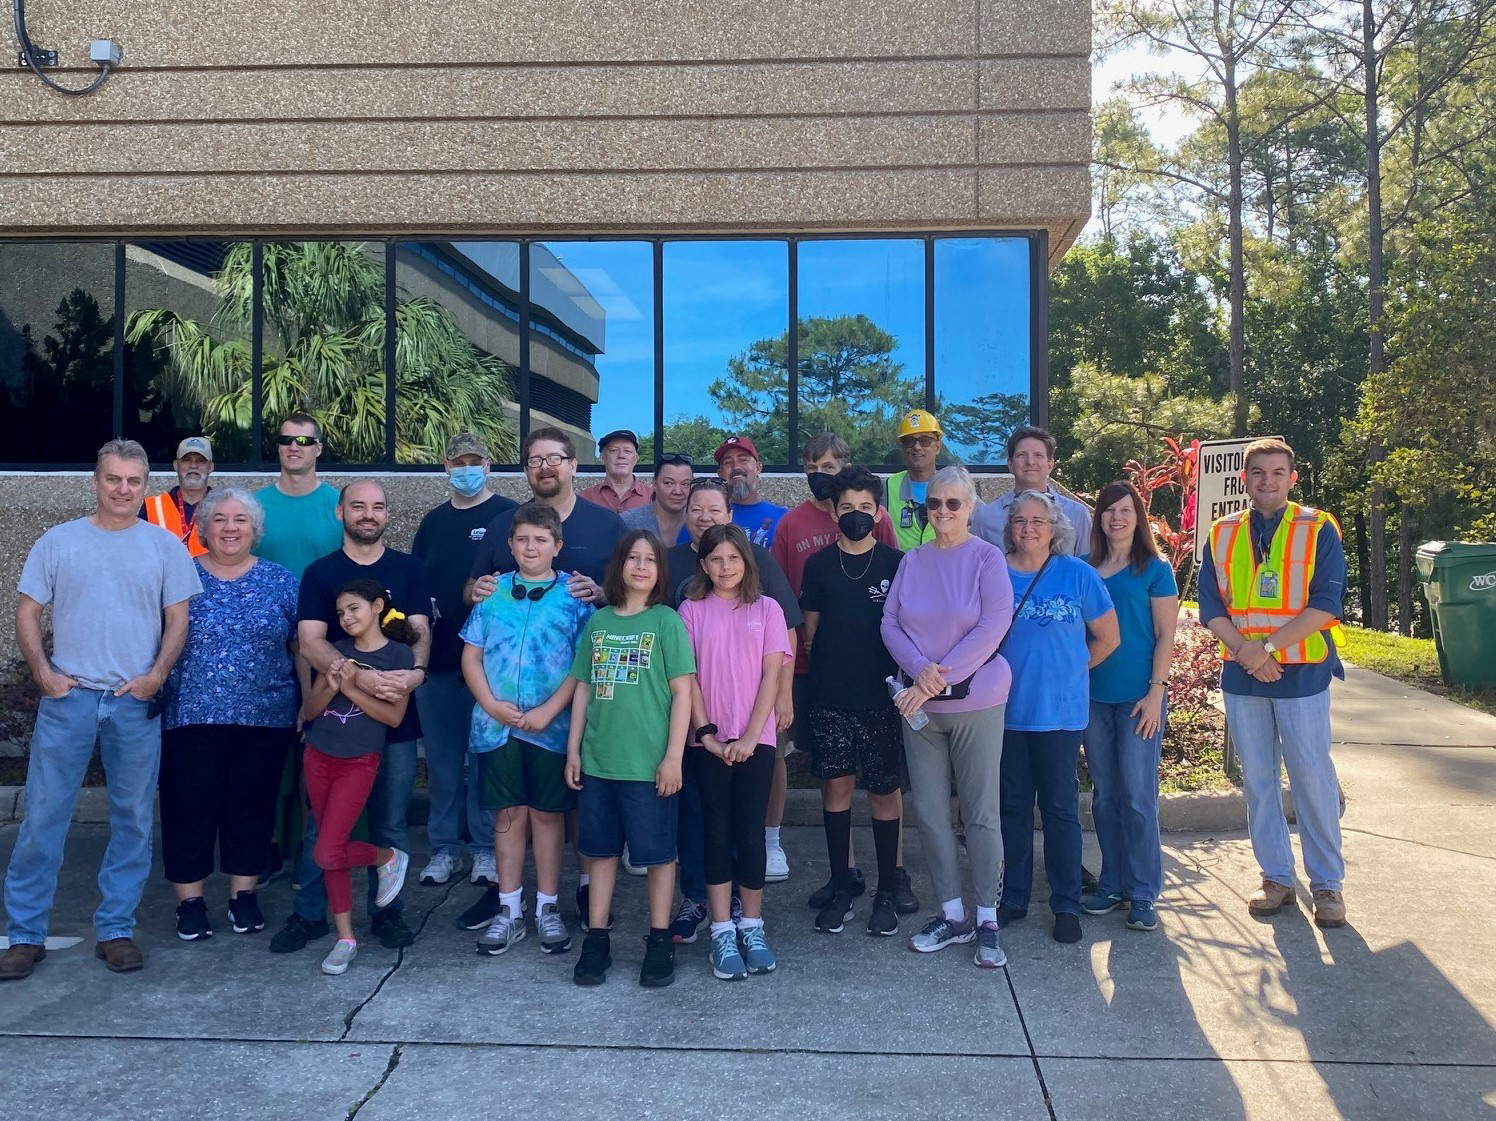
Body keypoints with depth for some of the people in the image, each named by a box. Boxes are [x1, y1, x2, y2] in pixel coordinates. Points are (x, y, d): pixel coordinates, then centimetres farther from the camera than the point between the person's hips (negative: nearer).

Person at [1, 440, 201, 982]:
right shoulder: (58, 541, 5)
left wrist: (158, 674, -9)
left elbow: (177, 620, 4)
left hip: (137, 702, 0)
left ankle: (115, 928, 19)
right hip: (67, 697, 0)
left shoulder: (165, 546, 4)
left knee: (133, 819, 7)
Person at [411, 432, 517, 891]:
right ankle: (445, 846, 21)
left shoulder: (508, 515, -1)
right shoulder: (433, 521, 14)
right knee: (441, 755, 10)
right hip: (437, 657, 5)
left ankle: (487, 848, 14)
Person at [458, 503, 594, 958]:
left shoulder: (575, 595, -2)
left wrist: (549, 711, -14)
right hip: (497, 726, 2)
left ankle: (547, 908, 20)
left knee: (547, 814, 8)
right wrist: (491, 704, -7)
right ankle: (509, 910, 19)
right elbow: (471, 656, 7)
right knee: (508, 815, 9)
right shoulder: (493, 592, 7)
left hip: (551, 727, -2)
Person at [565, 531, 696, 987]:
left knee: (657, 852, 6)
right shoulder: (598, 622, 8)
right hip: (598, 760, 4)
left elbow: (682, 692, -7)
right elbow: (583, 689, 12)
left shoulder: (667, 622, -4)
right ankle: (596, 939, 24)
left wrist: (673, 756, -11)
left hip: (649, 762, -4)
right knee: (601, 850, 12)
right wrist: (573, 749, 8)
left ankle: (659, 941, 19)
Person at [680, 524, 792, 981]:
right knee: (717, 832, 4)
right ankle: (722, 933, 11)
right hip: (708, 741, 0)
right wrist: (707, 733, -8)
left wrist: (750, 736, -9)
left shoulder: (767, 609, 3)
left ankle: (752, 926, 17)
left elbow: (772, 675, -1)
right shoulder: (691, 610, 4)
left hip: (755, 740, 0)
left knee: (750, 831, 2)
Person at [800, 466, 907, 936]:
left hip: (882, 694, -1)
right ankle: (842, 887, 19)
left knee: (885, 789, 4)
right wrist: (825, 666, 4)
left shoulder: (896, 563, 1)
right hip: (828, 696, 2)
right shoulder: (819, 565, 6)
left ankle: (888, 891, 16)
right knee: (836, 786, 6)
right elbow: (809, 630, 11)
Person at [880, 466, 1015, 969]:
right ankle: (952, 914, 21)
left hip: (976, 702, -4)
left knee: (981, 811, 3)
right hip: (918, 705, 4)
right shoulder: (912, 561, 6)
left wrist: (939, 679, -16)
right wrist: (920, 669, -16)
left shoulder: (987, 558, -4)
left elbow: (992, 627, -13)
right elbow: (889, 624, 2)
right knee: (929, 810, 7)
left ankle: (986, 919, 15)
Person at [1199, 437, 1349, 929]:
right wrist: (1246, 651, -12)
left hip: (1302, 674, -3)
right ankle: (1276, 877, 22)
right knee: (1257, 780, 9)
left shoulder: (1319, 530, -2)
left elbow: (1325, 603, -10)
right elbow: (1210, 607, 3)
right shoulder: (1223, 534, 7)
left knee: (1313, 779, 1)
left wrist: (1269, 647, -16)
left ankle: (1327, 883, 15)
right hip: (1241, 676, 3)